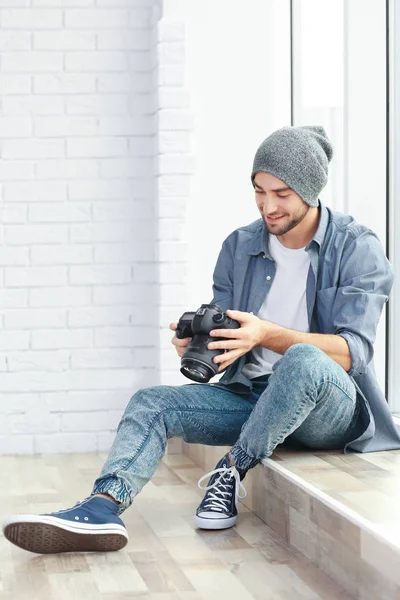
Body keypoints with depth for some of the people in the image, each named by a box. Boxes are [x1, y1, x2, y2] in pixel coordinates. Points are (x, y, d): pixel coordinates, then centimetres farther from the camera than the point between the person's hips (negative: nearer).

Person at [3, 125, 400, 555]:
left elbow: (354, 351, -17)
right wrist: (197, 342, -17)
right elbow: (226, 343, 8)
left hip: (331, 407, -5)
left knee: (304, 361, -38)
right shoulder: (239, 247, 8)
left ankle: (232, 471, -19)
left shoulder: (357, 249, -7)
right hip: (253, 398, 5)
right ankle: (103, 508, -39)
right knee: (151, 403, -13)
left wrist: (267, 335, -30)